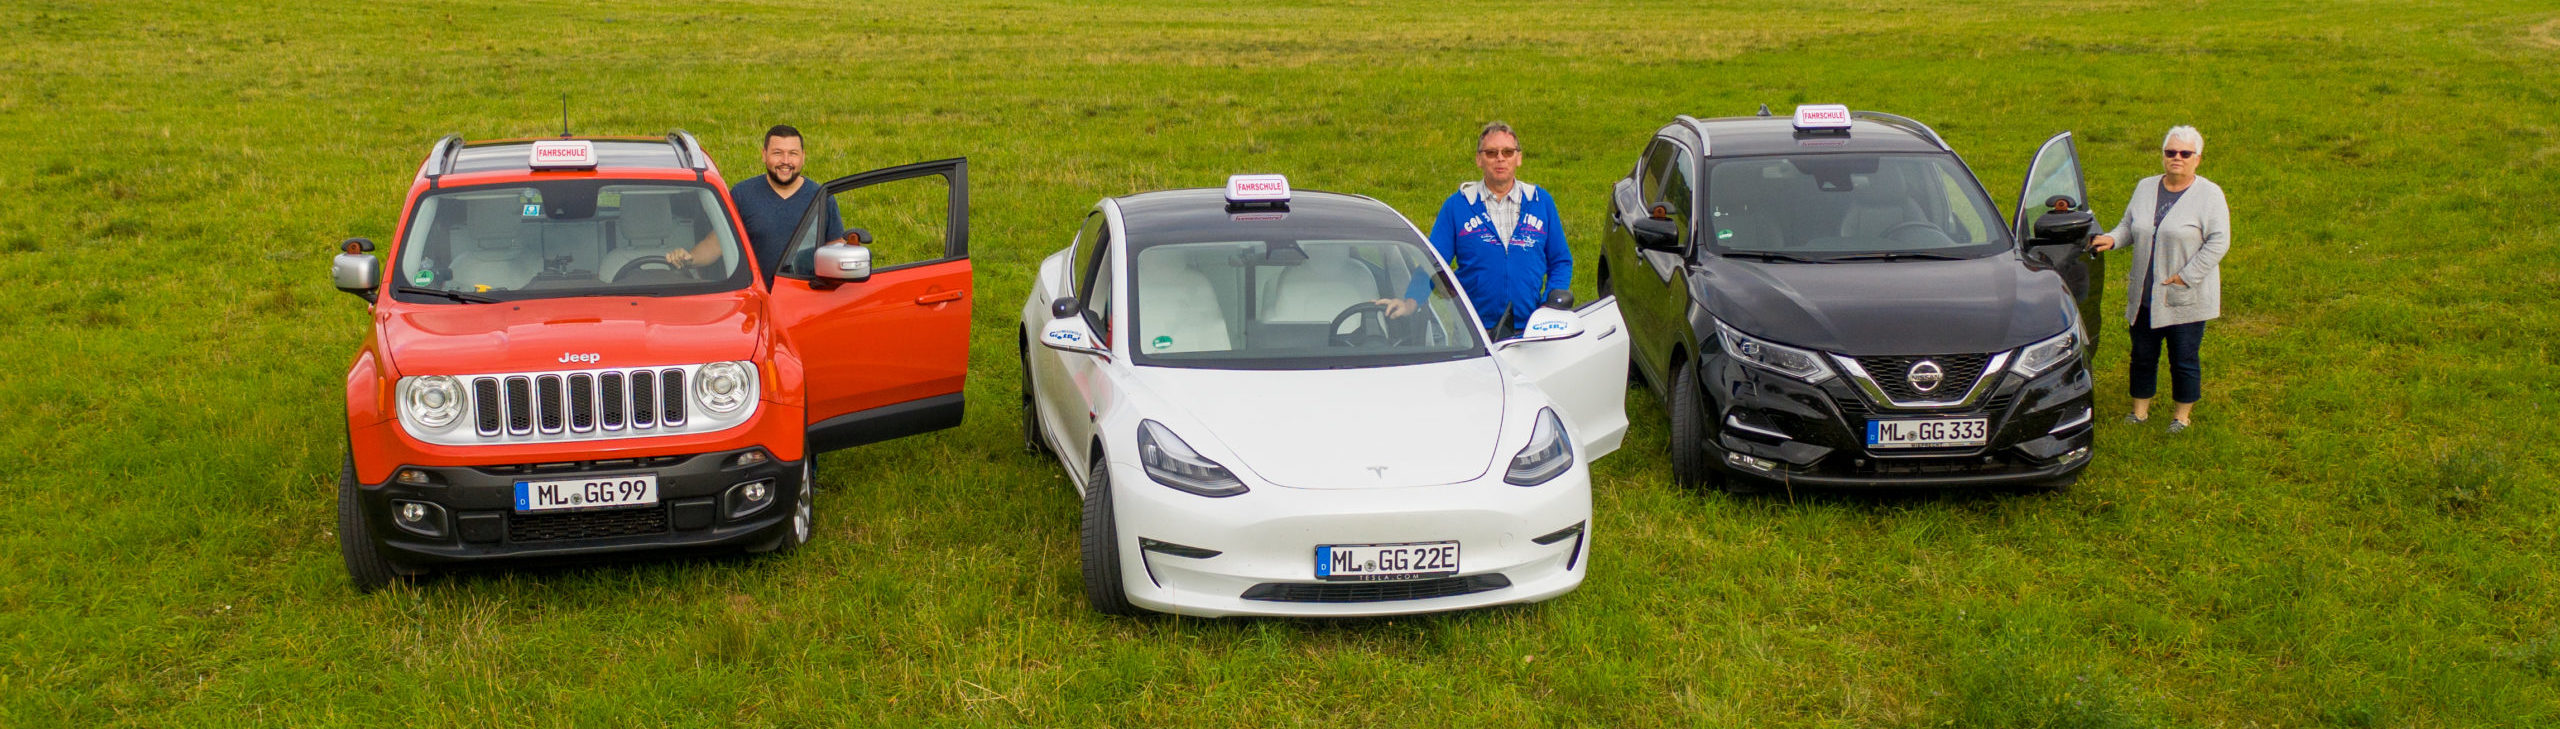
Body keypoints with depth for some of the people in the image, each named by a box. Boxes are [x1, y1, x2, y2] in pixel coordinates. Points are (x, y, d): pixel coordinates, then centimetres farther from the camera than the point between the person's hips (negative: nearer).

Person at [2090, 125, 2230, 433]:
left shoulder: (2209, 195, -6)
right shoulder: (2145, 188, 10)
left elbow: (2218, 242, -11)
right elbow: (2128, 227, 17)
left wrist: (2185, 277, -17)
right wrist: (2112, 239, -6)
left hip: (2185, 298, -4)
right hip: (2144, 295, 5)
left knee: (2184, 359, 3)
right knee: (2142, 355, 11)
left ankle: (2183, 414, 18)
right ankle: (2140, 410, 24)